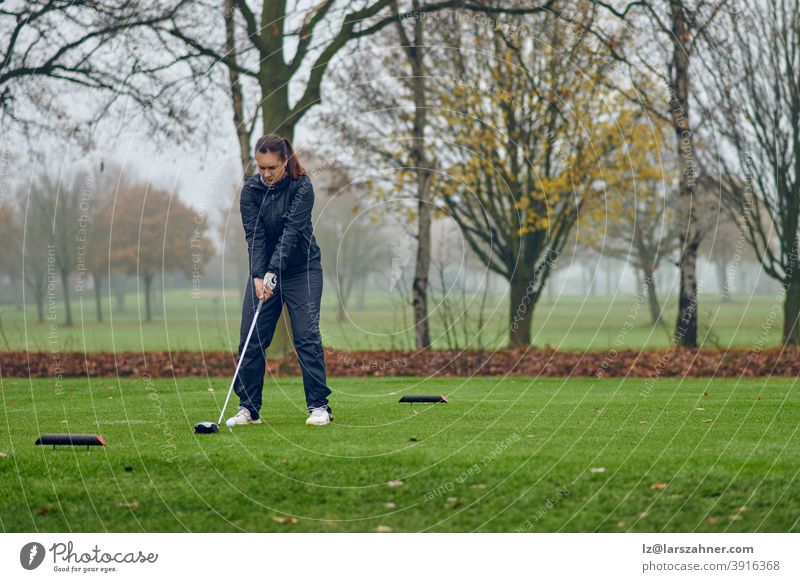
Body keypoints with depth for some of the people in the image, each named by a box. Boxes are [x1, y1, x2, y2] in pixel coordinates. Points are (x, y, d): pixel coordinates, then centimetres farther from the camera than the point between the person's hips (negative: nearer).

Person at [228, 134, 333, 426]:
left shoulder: (302, 187, -15)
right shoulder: (251, 189, -6)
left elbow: (291, 232, -24)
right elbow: (254, 236, -13)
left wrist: (273, 274, -34)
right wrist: (258, 277, -25)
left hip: (301, 268, -3)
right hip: (263, 271, 3)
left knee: (307, 335, -10)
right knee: (251, 337, -2)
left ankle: (318, 406, -5)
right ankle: (248, 408, 4)